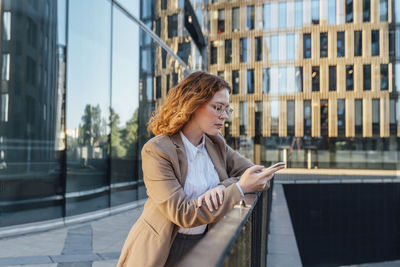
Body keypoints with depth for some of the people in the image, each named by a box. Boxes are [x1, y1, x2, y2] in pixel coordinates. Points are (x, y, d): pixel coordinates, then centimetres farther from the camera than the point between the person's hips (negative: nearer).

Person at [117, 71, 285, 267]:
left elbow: (257, 176, 0)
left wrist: (223, 187, -18)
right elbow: (182, 214, -21)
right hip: (162, 251, -4)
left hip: (202, 245, 4)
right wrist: (239, 188, -24)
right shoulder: (156, 150, -16)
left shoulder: (216, 144, 3)